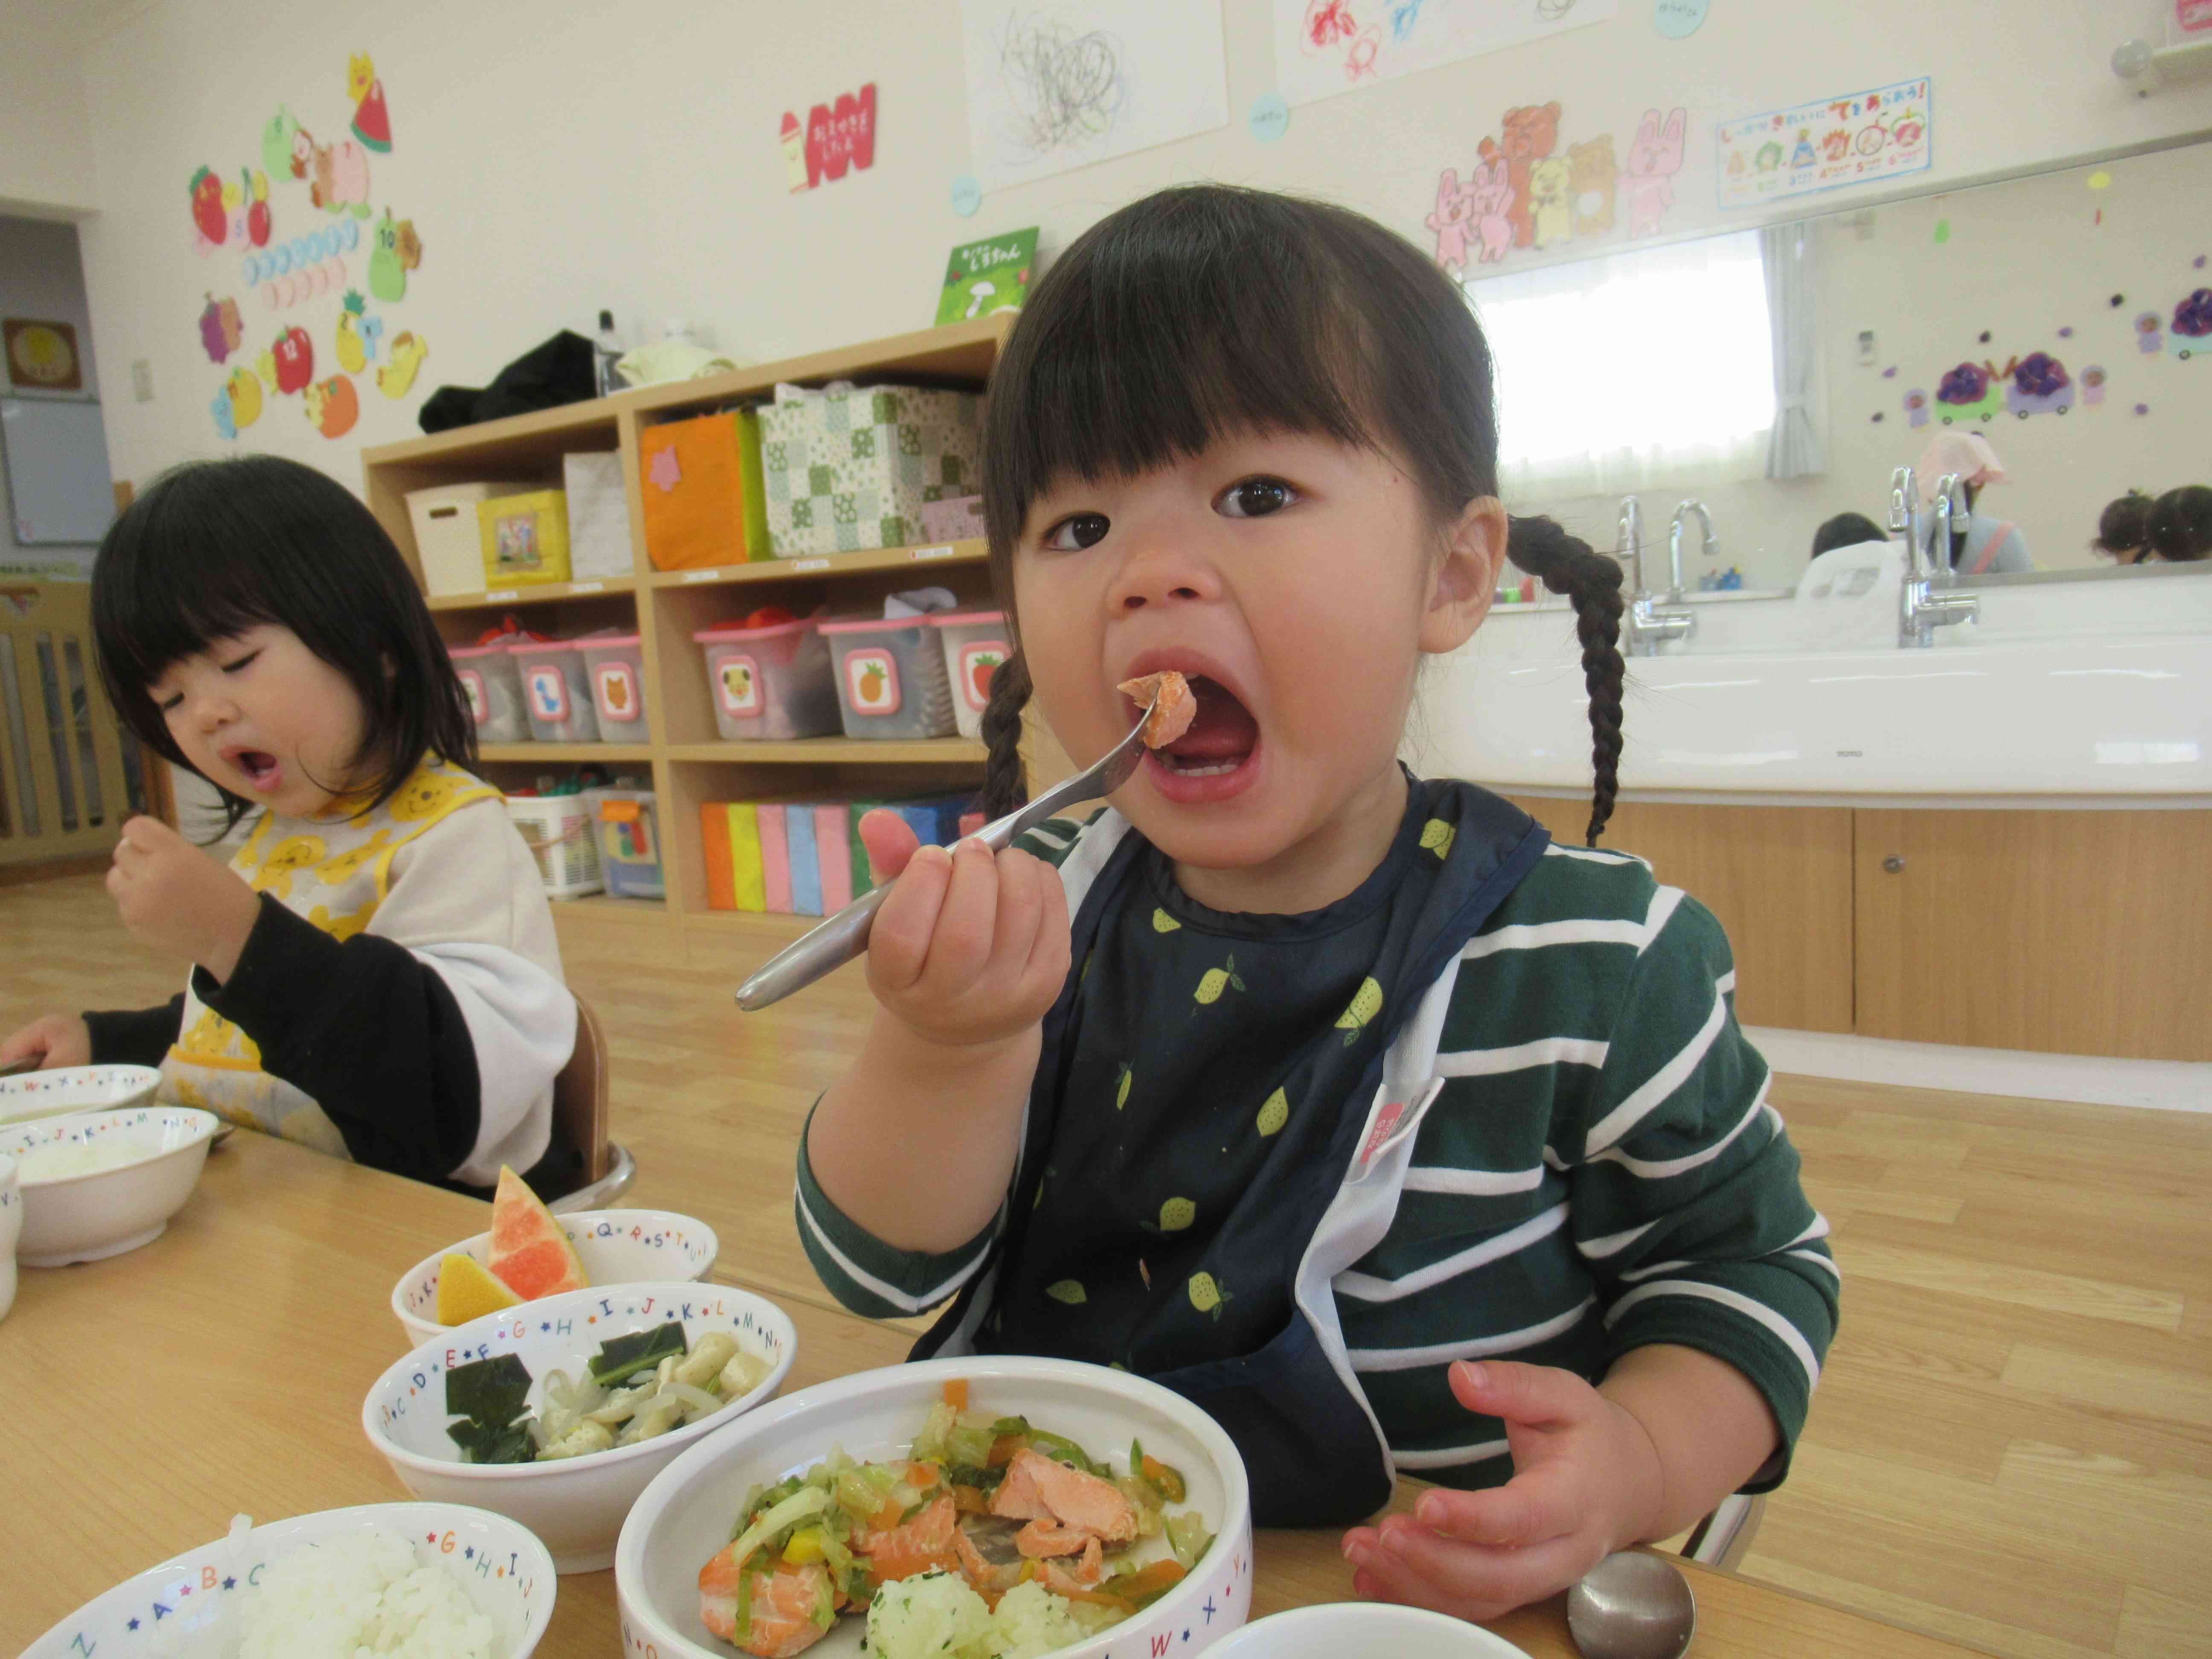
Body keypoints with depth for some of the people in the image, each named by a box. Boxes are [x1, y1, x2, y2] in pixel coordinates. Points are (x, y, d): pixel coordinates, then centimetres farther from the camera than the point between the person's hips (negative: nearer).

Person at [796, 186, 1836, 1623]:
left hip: (1429, 1604, -1)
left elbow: (1748, 1261, 0)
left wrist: (1634, 1462, -19)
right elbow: (877, 1269, -6)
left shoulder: (1589, 962, -13)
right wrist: (951, 1043, -24)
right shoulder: (1036, 910, -6)